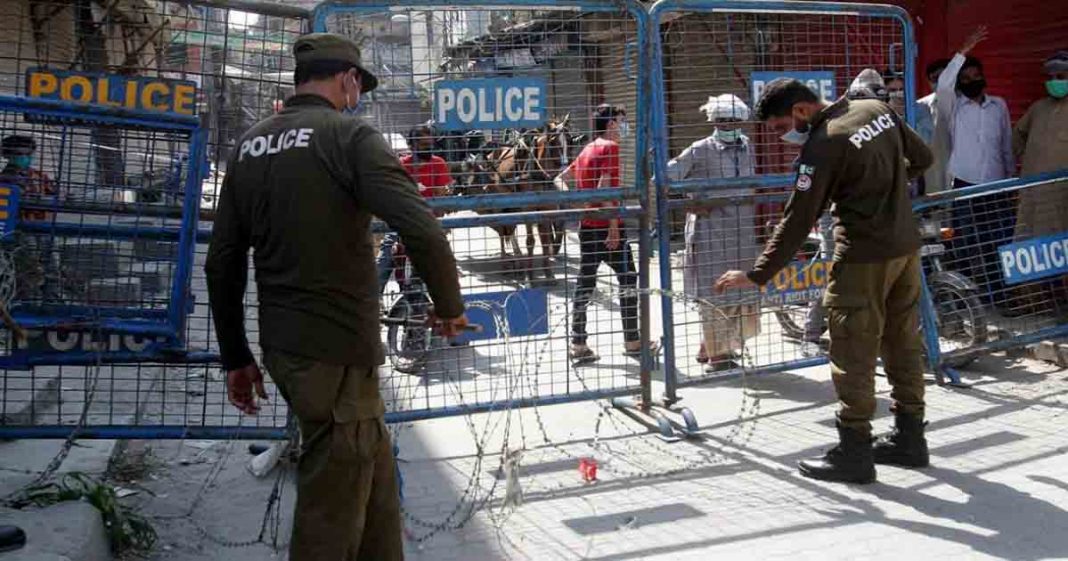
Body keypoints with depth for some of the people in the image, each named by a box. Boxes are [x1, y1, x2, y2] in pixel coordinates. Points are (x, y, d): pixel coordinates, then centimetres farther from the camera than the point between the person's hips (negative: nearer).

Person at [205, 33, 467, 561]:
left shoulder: (249, 146, 10)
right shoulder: (350, 135, -11)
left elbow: (222, 263, 10)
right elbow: (423, 231, -22)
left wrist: (235, 356, 17)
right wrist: (449, 306, -5)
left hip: (282, 347, 7)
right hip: (337, 352, -7)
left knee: (374, 473, 23)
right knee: (332, 507, 6)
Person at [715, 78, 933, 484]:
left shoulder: (822, 146, -18)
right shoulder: (878, 109, 4)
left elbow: (797, 222, -18)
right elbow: (922, 158, 15)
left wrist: (757, 275, -14)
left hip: (864, 257, -8)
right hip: (906, 245, 9)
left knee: (853, 355, 0)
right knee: (903, 343, 16)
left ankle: (854, 452, 5)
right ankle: (909, 438, 26)